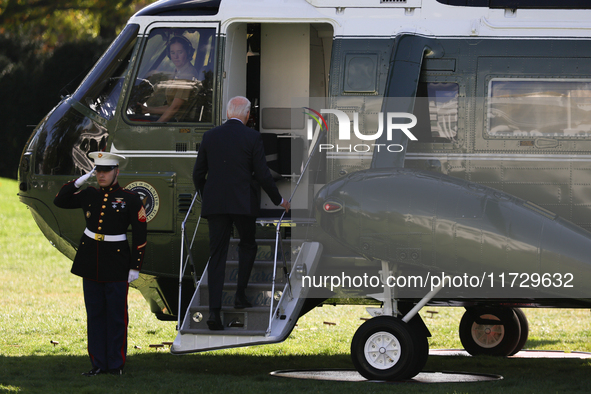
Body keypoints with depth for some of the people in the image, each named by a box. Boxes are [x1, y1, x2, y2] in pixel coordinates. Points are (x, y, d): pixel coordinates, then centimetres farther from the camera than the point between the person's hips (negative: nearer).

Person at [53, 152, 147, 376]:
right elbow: (60, 201, 9)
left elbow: (140, 234, -4)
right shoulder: (89, 195, 6)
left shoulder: (130, 199, -5)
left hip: (116, 264, -4)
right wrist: (78, 182, -4)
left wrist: (135, 267, -7)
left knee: (116, 315, 1)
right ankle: (98, 363, 13)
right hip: (91, 263, 4)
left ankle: (116, 364, 9)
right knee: (95, 314, 7)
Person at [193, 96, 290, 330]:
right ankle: (240, 295, 14)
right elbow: (262, 174, -5)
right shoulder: (252, 137, -5)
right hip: (243, 203, -2)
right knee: (247, 245, 22)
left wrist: (205, 196, 27)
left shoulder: (210, 136, 4)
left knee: (217, 256, 2)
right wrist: (278, 200, 9)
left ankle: (214, 310, -8)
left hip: (215, 204, 2)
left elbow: (198, 173, 9)